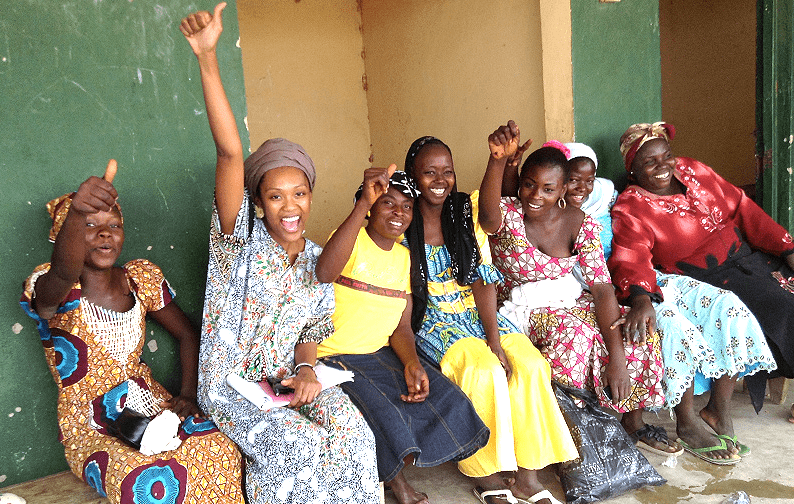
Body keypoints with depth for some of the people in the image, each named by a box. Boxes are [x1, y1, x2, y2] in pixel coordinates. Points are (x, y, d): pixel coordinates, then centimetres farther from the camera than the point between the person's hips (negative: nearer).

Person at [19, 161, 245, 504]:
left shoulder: (142, 278, 2)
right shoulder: (49, 290, -13)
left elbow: (188, 335, 12)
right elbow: (64, 273, -40)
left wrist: (187, 395, -4)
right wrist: (76, 212, -61)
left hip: (150, 406, 4)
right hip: (90, 431, -3)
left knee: (218, 453, -25)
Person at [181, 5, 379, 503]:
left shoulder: (318, 260, 5)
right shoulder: (242, 239, -9)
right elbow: (230, 152, -23)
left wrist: (307, 370, -12)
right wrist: (207, 57, -35)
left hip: (289, 377, 4)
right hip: (231, 383, -3)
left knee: (351, 430, -23)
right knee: (299, 444, -26)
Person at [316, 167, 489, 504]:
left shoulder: (403, 256, 9)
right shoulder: (352, 240, -11)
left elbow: (401, 326, 9)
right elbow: (324, 273, -38)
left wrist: (412, 364, -13)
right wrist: (364, 202, -42)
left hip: (383, 353, 7)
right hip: (335, 358, -6)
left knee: (447, 399, -8)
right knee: (385, 418, -27)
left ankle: (397, 472, 15)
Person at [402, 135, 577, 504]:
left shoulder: (467, 211, 3)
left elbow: (484, 281, -2)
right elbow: (402, 295, -9)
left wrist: (495, 341, -15)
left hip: (477, 312, 4)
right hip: (433, 319, -3)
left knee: (530, 365, -19)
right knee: (485, 370, -28)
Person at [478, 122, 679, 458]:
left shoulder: (578, 222, -6)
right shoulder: (507, 214, -15)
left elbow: (602, 287, -12)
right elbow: (489, 218, -44)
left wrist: (617, 357, -22)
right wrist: (498, 160, -62)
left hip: (573, 301, 4)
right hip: (524, 310, -4)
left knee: (637, 334, -16)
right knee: (577, 336, -32)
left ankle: (633, 420, 7)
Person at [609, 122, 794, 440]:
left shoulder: (691, 170, 5)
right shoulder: (629, 211, -12)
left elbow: (742, 208, 6)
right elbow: (630, 260, -28)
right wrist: (640, 298, -48)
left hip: (746, 255, 7)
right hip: (705, 280, -7)